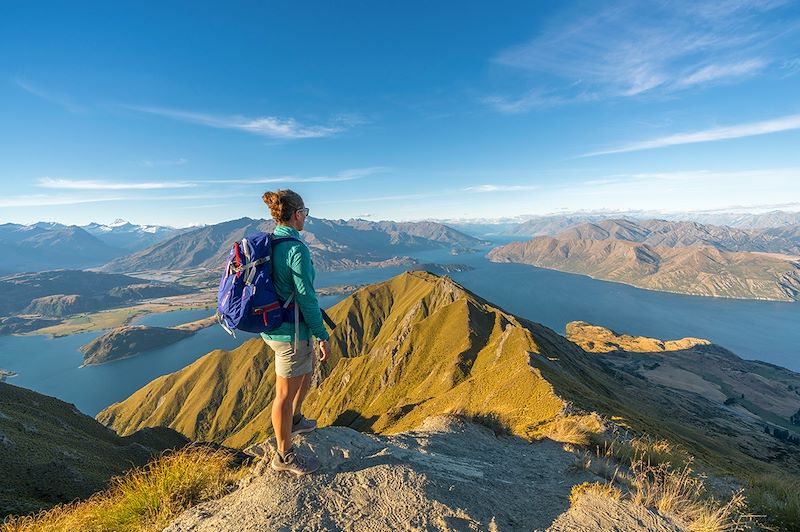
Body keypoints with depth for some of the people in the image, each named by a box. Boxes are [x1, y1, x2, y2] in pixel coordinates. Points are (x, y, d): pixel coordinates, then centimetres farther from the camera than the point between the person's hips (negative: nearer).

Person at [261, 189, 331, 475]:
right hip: (290, 332, -9)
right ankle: (284, 456, 30)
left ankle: (294, 420, 48)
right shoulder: (297, 248, -23)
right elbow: (306, 298, -22)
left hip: (272, 325, 9)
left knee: (309, 366, 29)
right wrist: (323, 336, -13)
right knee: (285, 393, 8)